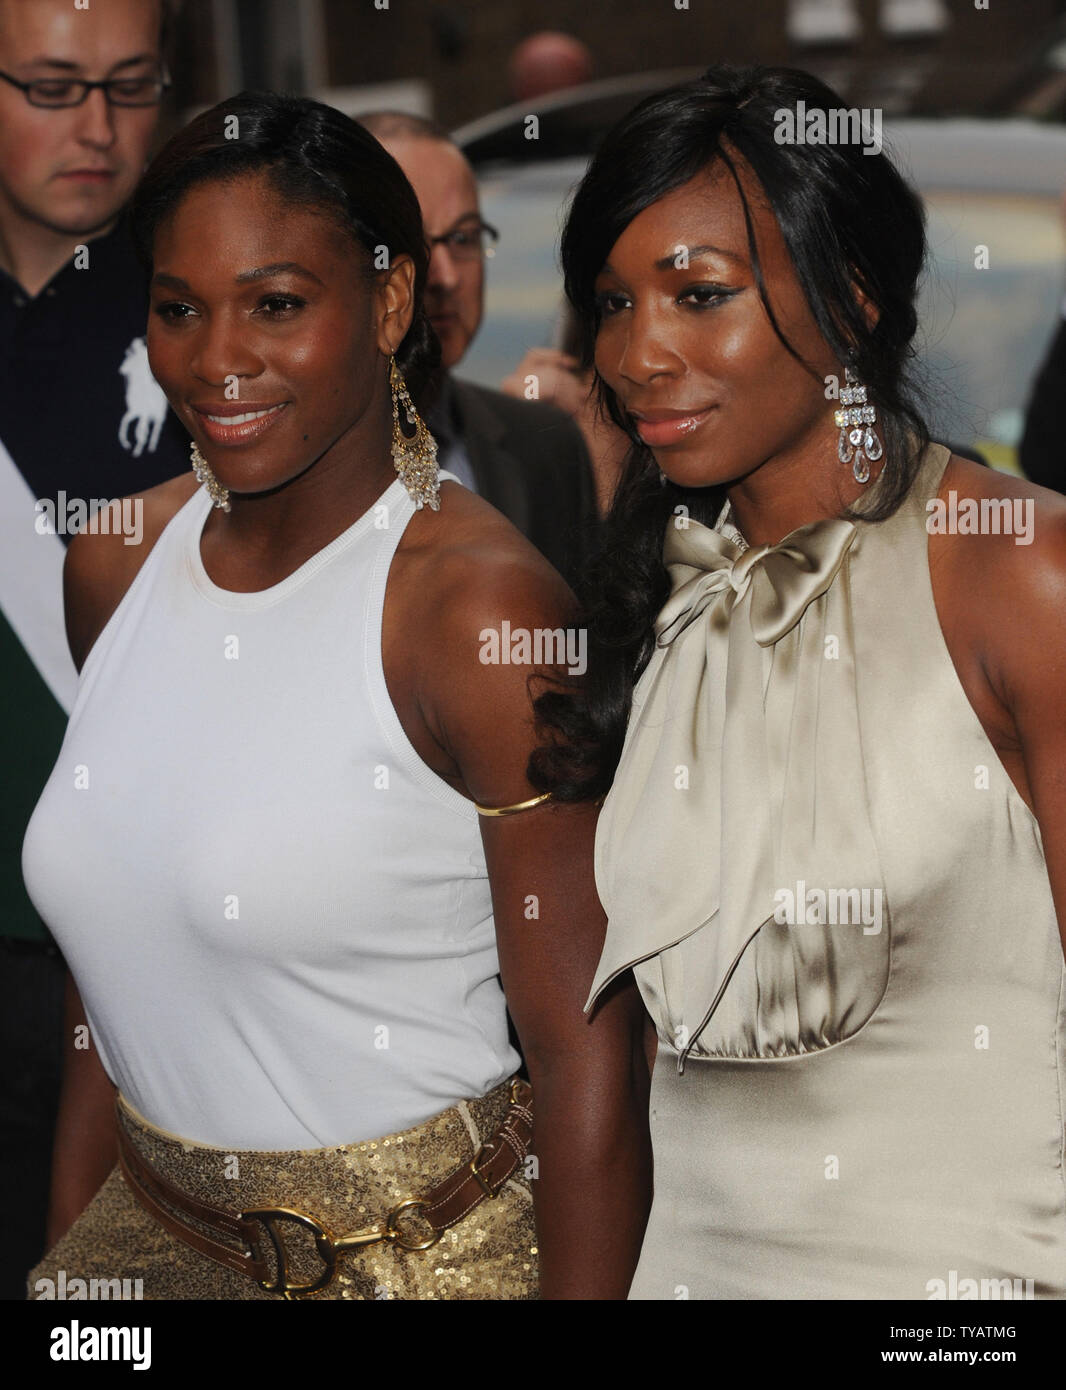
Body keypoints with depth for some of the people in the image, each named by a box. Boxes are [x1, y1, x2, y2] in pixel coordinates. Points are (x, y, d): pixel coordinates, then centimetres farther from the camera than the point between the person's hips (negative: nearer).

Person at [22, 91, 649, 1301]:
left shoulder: (477, 605, -19)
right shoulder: (116, 564, 2)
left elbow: (588, 1053, -18)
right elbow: (114, 956, 10)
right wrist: (65, 1260, 11)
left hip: (427, 1257, -5)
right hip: (143, 1229, 5)